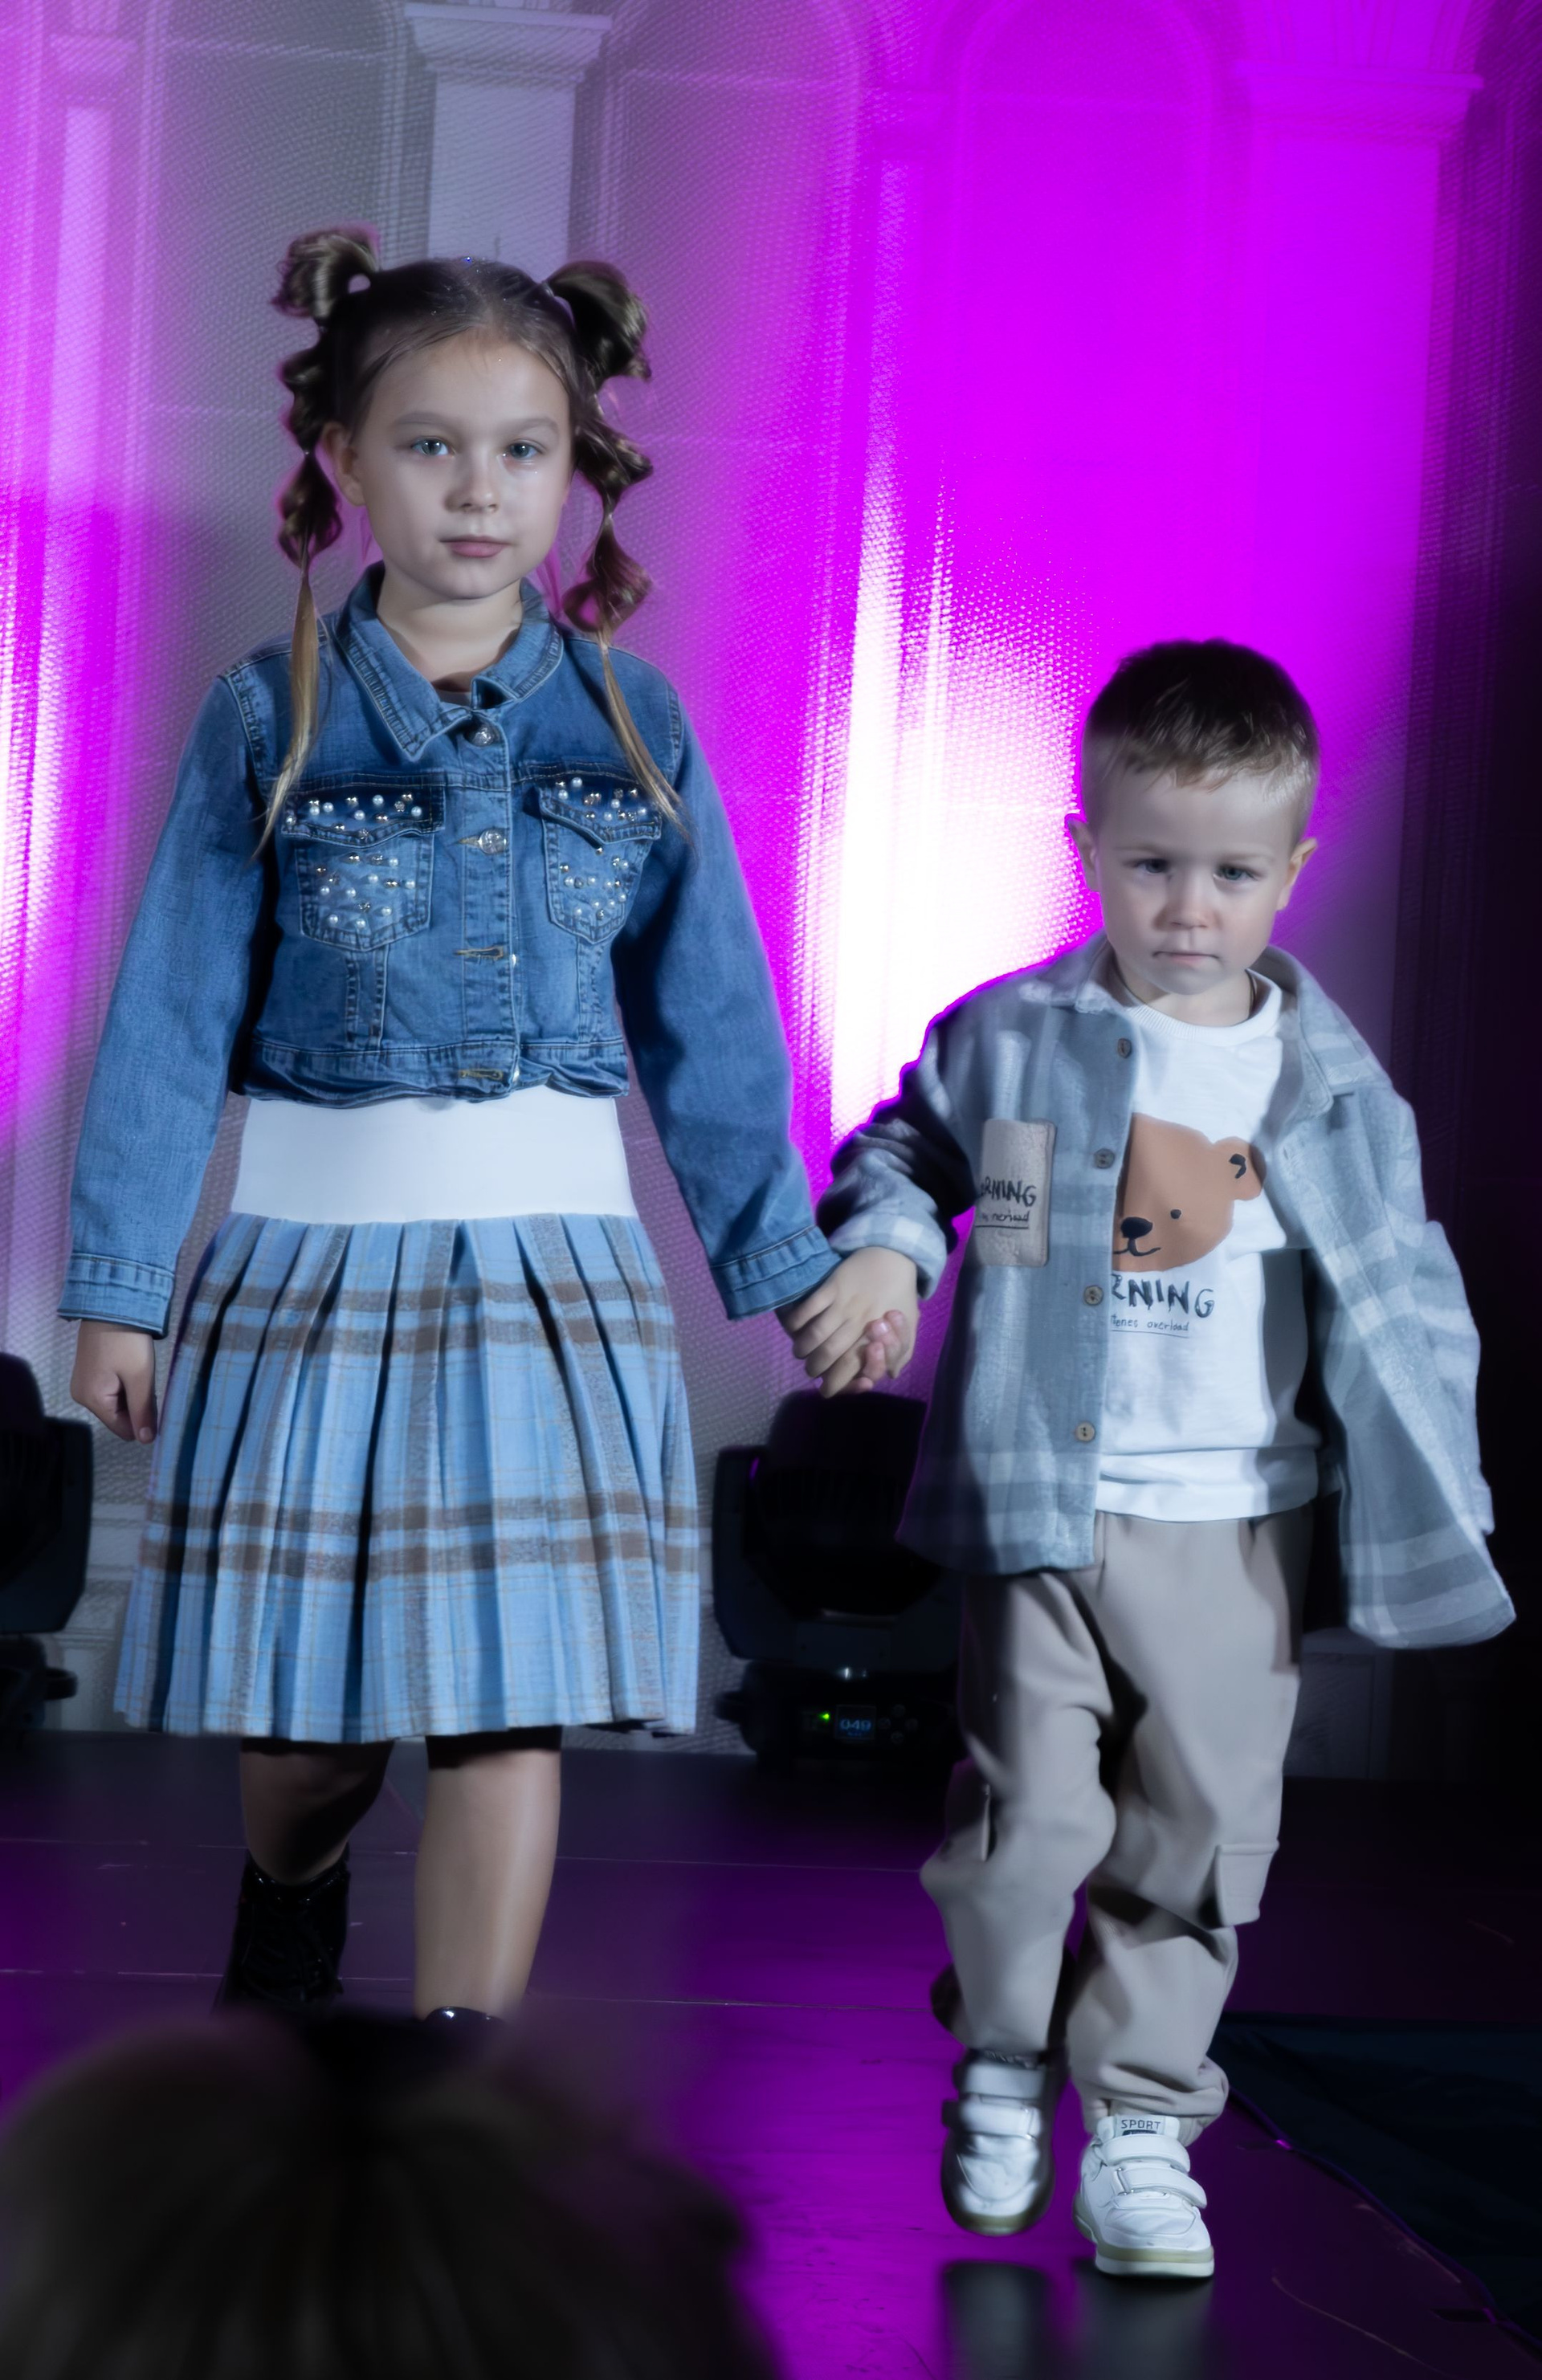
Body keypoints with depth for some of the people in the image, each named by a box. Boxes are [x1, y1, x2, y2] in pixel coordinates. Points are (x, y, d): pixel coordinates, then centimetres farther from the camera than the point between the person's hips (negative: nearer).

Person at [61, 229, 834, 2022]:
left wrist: (784, 1266, 8)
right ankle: (289, 1908, 43)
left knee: (512, 1703, -3)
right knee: (309, 1705, 9)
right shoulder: (271, 719, -2)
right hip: (313, 1249, -1)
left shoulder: (633, 726, 3)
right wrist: (116, 1285, -2)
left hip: (551, 1257, 1)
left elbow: (710, 1020, 7)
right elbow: (173, 1010, 0)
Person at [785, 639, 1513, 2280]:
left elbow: (1402, 1298, 10)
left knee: (1200, 1832, 4)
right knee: (1027, 1809, -3)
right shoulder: (1011, 1041, -1)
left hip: (1236, 1527, 1)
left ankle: (1142, 2119, 17)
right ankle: (1002, 2063, 22)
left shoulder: (1329, 1084, 2)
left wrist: (1429, 1506, 7)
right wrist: (879, 1253, -5)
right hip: (1041, 1508, -1)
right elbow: (903, 1152, 16)